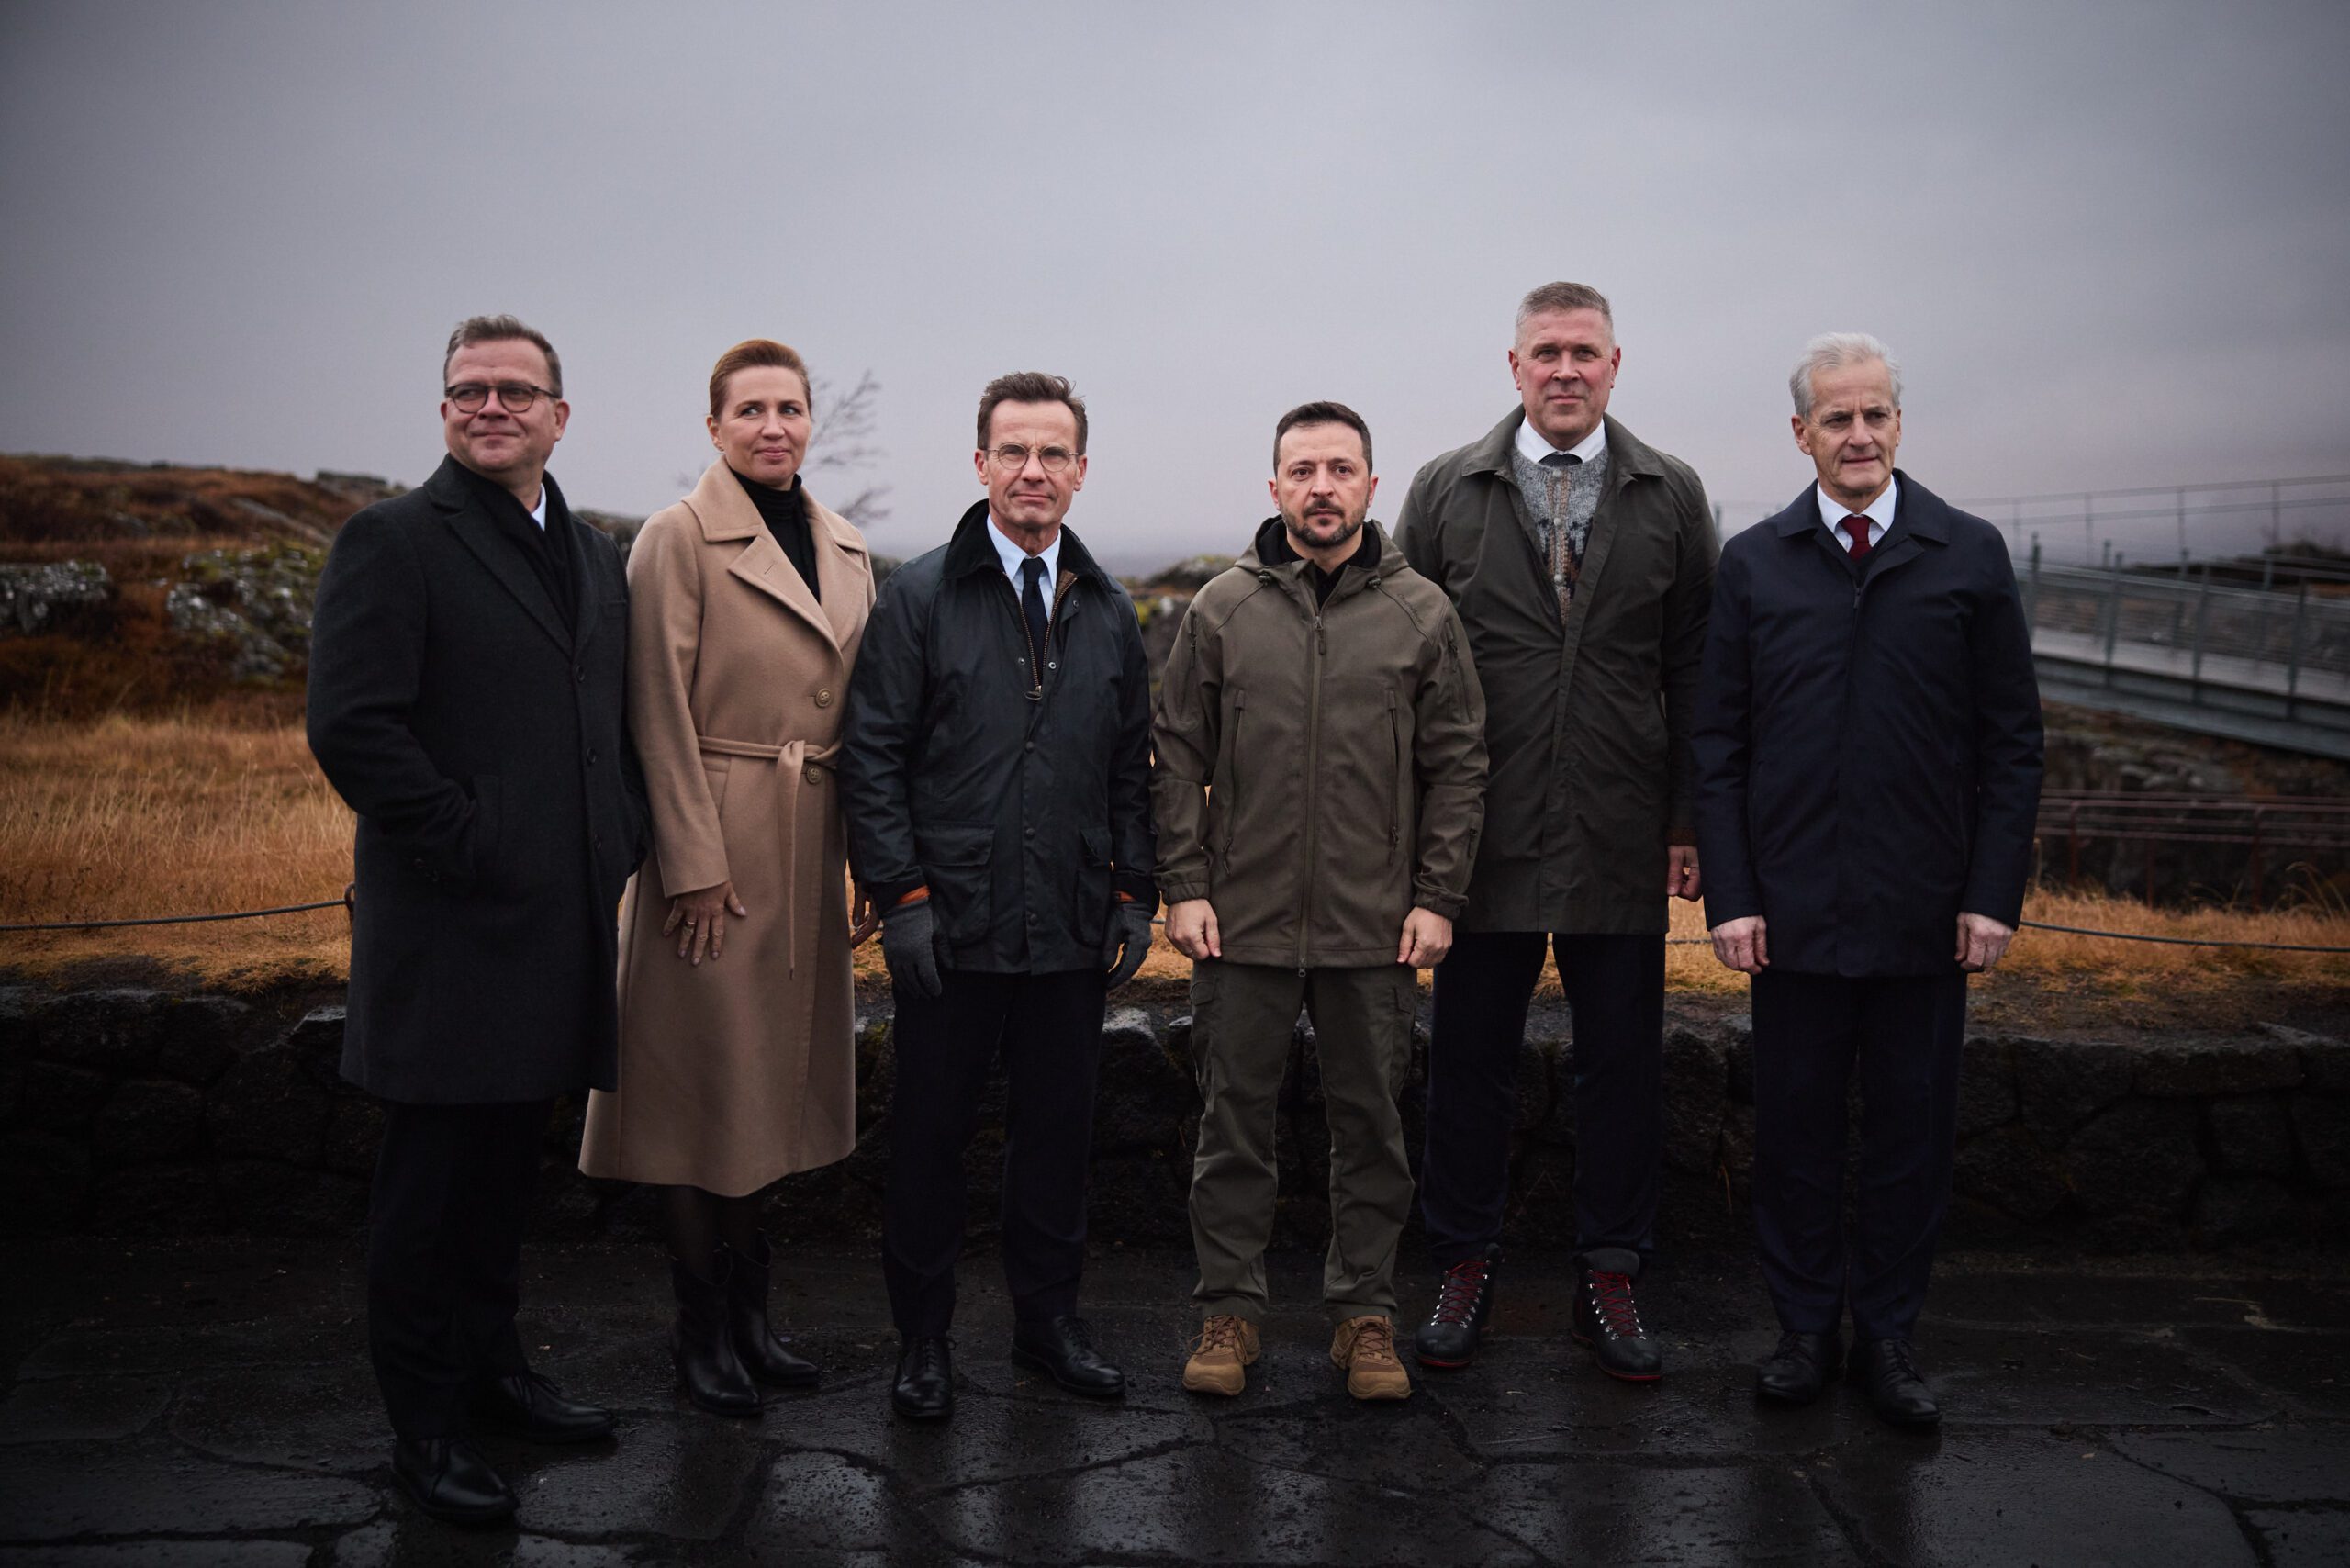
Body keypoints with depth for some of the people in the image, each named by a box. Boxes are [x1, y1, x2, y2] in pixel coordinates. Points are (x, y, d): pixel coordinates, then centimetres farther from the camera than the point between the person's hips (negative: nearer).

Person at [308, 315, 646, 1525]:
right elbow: (350, 726, -15)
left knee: (508, 1164, 18)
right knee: (434, 1176, 4)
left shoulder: (595, 558, 15)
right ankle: (426, 1424, 18)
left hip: (560, 925, 7)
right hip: (453, 926, -6)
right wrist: (469, 846, -16)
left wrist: (624, 841, 6)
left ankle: (490, 1365, 34)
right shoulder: (392, 542, -6)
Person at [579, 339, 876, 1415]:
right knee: (704, 1080, 2)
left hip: (809, 848, 6)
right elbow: (660, 712, -10)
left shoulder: (847, 548, 13)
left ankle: (749, 1313, 24)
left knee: (771, 1079, 12)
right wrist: (694, 862, -14)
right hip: (717, 839, -6)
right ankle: (702, 1326, 16)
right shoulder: (679, 538, -6)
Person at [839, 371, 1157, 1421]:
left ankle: (1049, 1317, 29)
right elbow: (872, 757, -4)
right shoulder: (918, 597, -1)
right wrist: (901, 896, -10)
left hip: (1074, 931, 3)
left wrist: (1134, 894, 7)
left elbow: (1134, 769, 14)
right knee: (929, 1134, 7)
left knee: (1059, 1127, 12)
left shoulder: (1111, 613, 11)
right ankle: (922, 1337, 23)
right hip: (951, 928, -3)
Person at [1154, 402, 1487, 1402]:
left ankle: (1365, 1312, 24)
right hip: (1242, 923, 0)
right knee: (1234, 1121, 8)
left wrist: (1438, 897, -2)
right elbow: (1178, 758, 5)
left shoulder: (1421, 613, 3)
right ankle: (1229, 1310, 23)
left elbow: (1458, 765, 4)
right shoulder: (1221, 610, 3)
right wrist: (1183, 887, -2)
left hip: (1375, 929, 0)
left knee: (1371, 1125, 10)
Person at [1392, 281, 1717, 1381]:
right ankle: (1465, 1267, 24)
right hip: (1484, 836, 0)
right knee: (1469, 1062, 8)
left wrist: (1687, 822, 0)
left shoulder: (1671, 497, 6)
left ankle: (1609, 1279, 24)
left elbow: (1693, 671, 5)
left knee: (1622, 1066, 8)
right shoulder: (1446, 492, 4)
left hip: (1621, 839, 1)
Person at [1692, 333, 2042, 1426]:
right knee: (1795, 1127, 8)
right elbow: (1718, 742, 3)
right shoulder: (1753, 563, 4)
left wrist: (1994, 894, -4)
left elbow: (2012, 740, 3)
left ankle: (1886, 1332, 25)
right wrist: (1729, 895, -4)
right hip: (1793, 909, 0)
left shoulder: (1971, 555, 2)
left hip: (1925, 911, 0)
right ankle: (1806, 1324, 25)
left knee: (1912, 1130, 9)